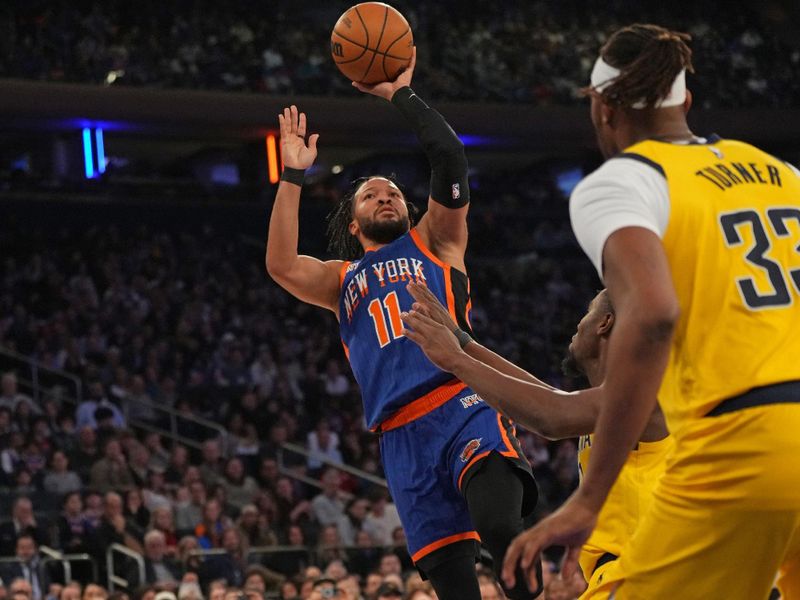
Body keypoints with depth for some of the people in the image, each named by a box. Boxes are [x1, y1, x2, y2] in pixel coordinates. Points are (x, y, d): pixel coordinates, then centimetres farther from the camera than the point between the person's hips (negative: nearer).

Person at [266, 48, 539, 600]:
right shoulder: (343, 280, 27)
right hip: (402, 436, 3)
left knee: (500, 525, -32)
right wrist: (293, 175, 5)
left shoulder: (435, 243, 21)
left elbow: (450, 156, 6)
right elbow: (281, 265, 6)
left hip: (464, 404, -3)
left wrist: (401, 94, 9)